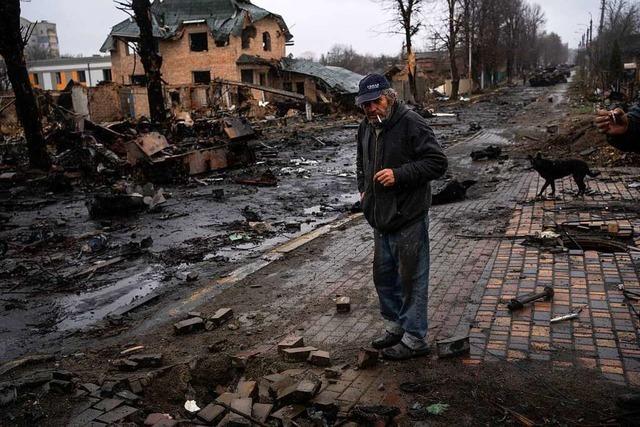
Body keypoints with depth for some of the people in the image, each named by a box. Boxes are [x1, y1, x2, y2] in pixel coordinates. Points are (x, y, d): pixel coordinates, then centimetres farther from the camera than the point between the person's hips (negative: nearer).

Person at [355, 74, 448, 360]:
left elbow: (437, 162, -17)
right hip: (380, 218, 8)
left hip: (409, 218, -8)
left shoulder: (411, 123, -14)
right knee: (384, 275, 18)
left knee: (411, 278, 1)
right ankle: (394, 326, 36)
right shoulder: (366, 128, 11)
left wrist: (399, 174, -24)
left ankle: (414, 339, 14)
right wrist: (363, 189, 15)